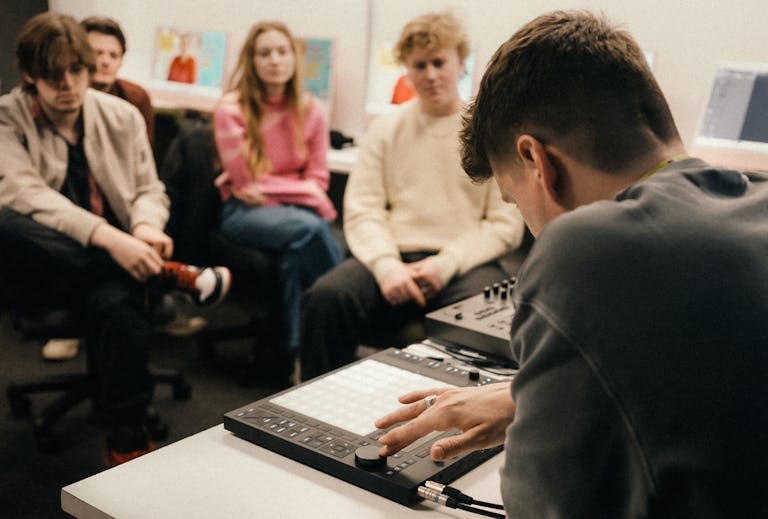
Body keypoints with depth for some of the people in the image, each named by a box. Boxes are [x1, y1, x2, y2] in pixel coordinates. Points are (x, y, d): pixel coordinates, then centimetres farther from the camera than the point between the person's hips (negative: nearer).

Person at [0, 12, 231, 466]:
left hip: (113, 259, 1)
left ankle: (129, 442, -21)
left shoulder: (123, 116, 9)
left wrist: (147, 226, -15)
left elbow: (150, 190, 13)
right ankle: (170, 276, -28)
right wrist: (109, 237, -33)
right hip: (43, 269, -1)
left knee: (120, 302, -36)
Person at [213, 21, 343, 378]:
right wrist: (303, 194, -9)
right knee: (310, 229, -33)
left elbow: (317, 178, 6)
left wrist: (271, 190, -12)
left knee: (297, 251, -34)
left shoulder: (310, 110, 4)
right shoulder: (232, 110, -6)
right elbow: (247, 184, -7)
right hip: (245, 212, -3)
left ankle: (294, 350, -19)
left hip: (295, 209, 3)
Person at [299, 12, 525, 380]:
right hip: (394, 257, 2)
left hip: (465, 263, -2)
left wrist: (446, 264, -13)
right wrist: (386, 265, -13)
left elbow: (506, 225, 1)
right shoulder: (386, 129, 14)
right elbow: (362, 212, 6)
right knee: (327, 296, -27)